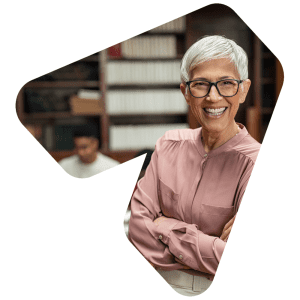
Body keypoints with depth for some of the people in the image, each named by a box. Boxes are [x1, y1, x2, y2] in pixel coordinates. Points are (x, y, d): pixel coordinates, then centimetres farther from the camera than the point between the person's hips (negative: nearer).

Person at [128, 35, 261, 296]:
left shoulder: (256, 164, -12)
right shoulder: (169, 145, 5)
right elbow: (138, 222, 0)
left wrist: (166, 229, -10)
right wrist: (207, 249, -12)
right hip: (156, 284, 4)